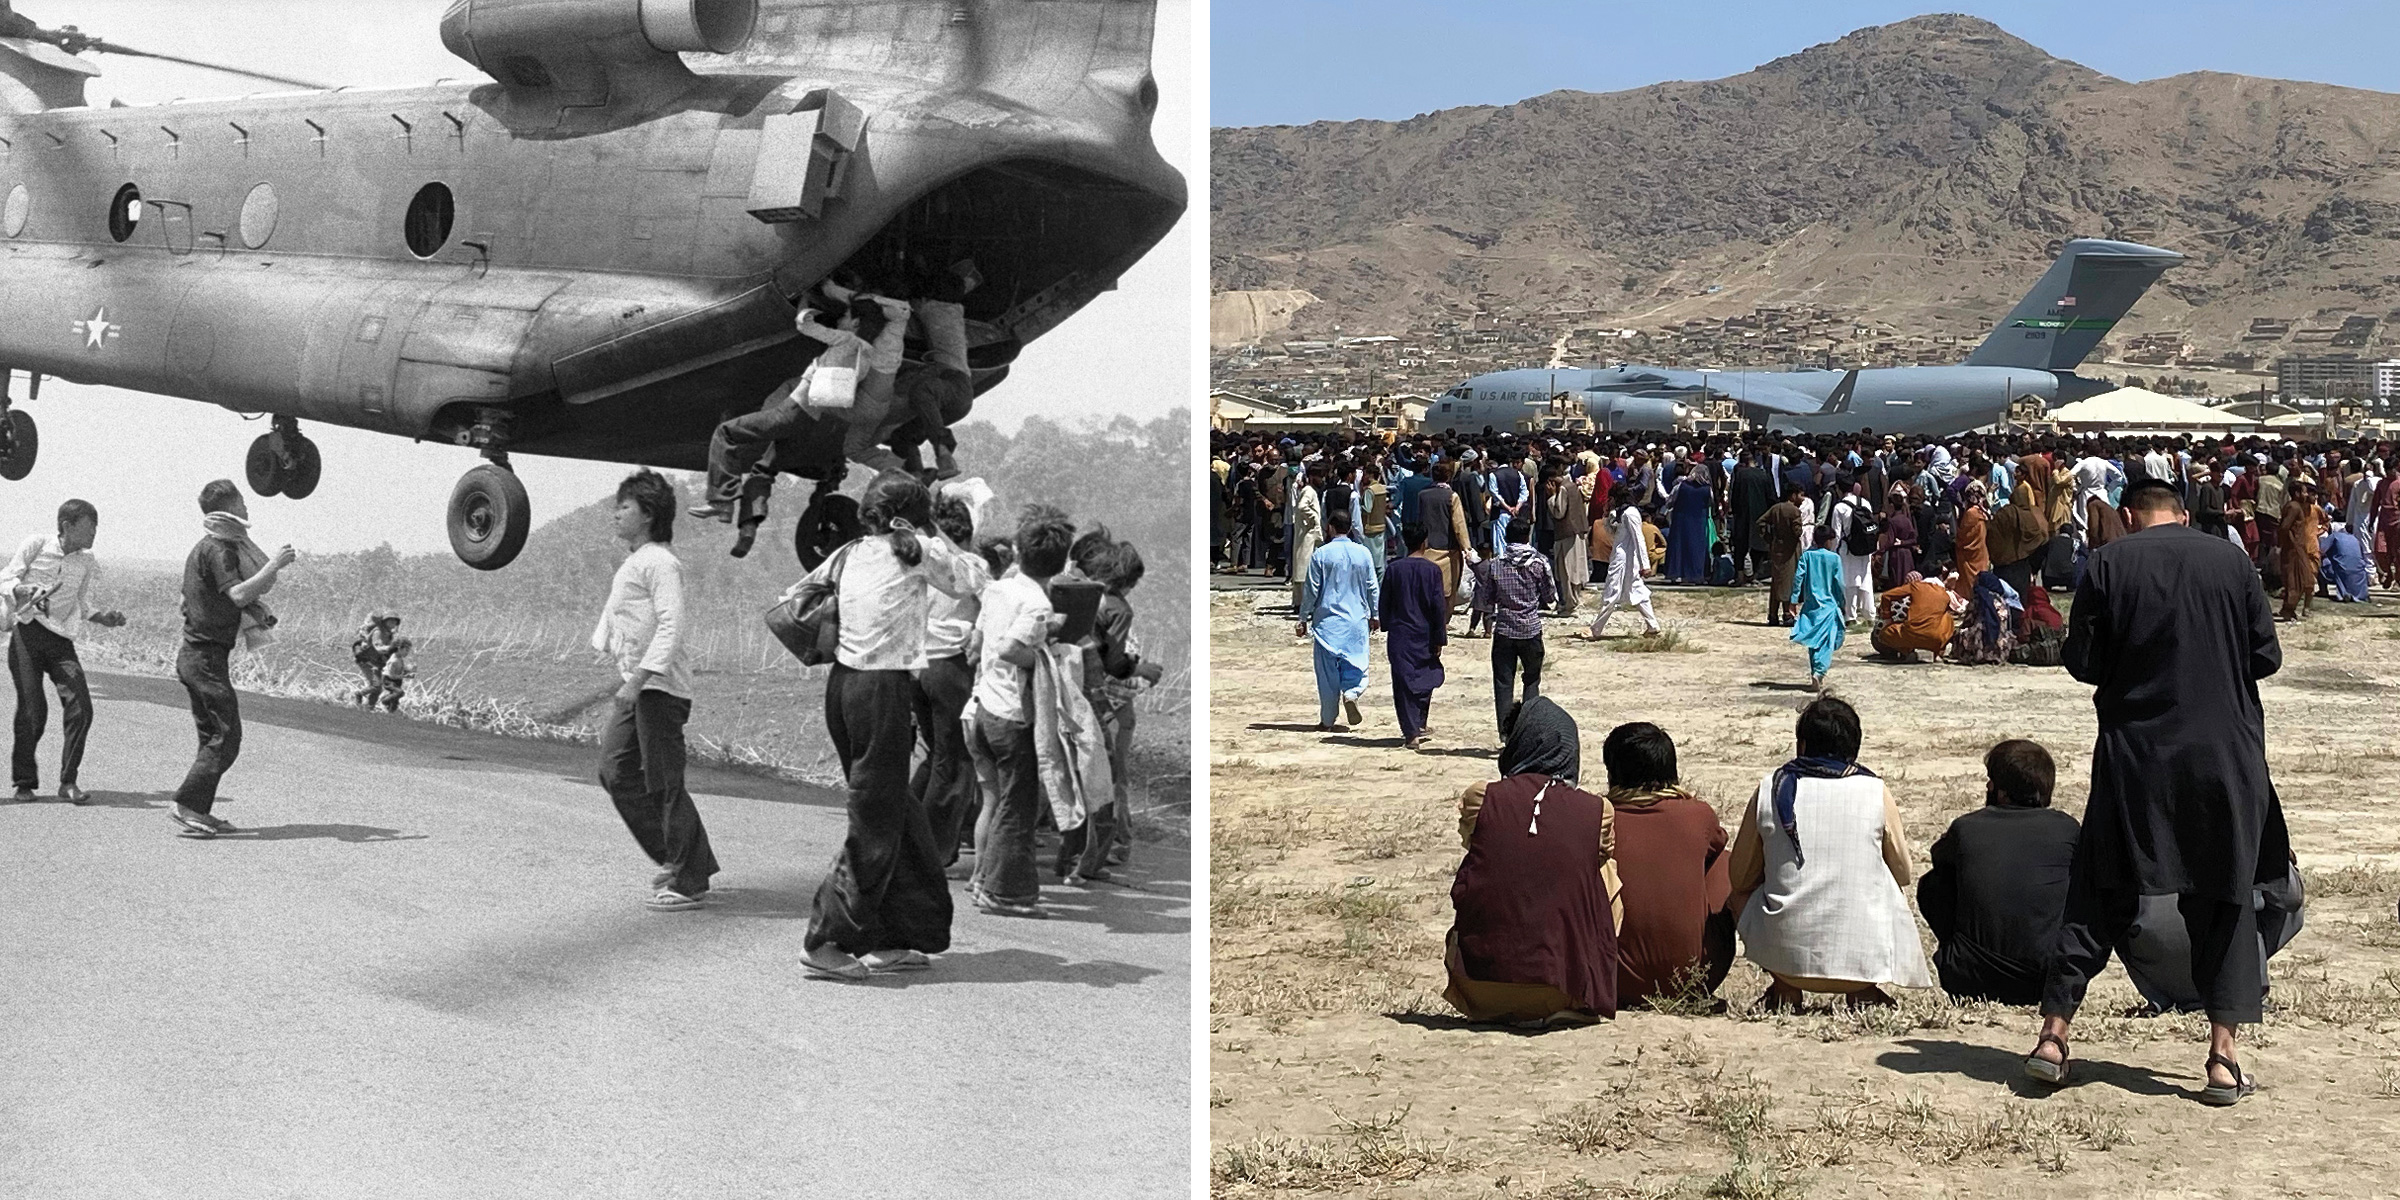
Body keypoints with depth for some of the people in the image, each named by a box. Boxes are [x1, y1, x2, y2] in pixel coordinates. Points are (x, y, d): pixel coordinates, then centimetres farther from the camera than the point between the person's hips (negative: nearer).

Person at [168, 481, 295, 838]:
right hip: (207, 656, -10)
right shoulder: (219, 549, -13)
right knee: (226, 737, -10)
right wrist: (274, 564, -21)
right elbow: (238, 594, -26)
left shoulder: (204, 547, 18)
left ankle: (199, 811, 12)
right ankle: (186, 804, -12)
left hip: (194, 655, 10)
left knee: (213, 737, 12)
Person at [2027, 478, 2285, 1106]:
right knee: (2224, 901, 9)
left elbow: (2081, 661, -2)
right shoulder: (2230, 560, 1)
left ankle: (2053, 1035, 7)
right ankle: (2222, 1056, 5)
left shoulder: (2107, 564, -3)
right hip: (2225, 754, 0)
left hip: (2134, 753, 0)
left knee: (2098, 896, 8)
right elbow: (2266, 656, 3)